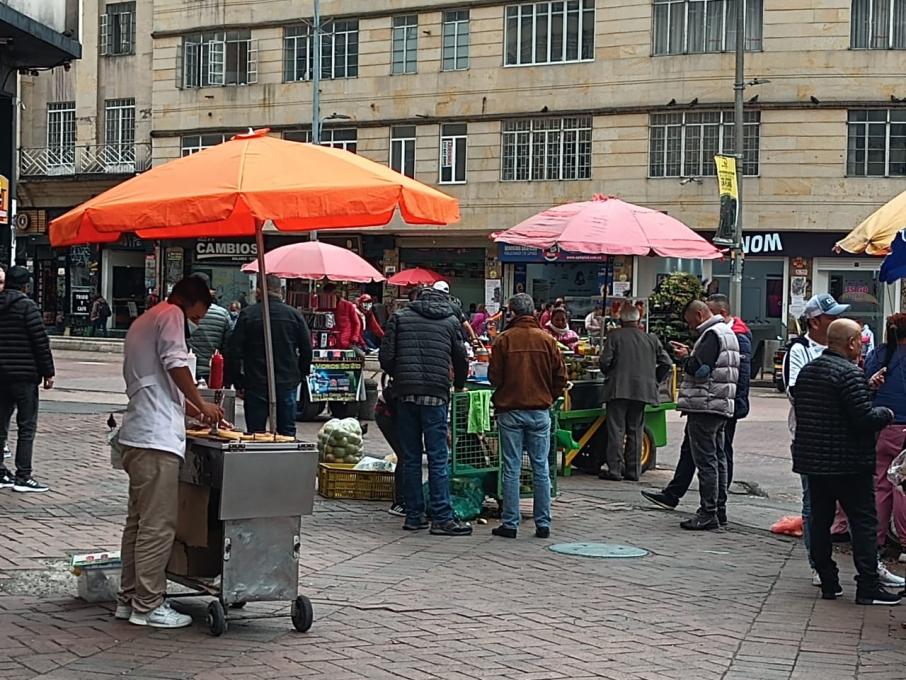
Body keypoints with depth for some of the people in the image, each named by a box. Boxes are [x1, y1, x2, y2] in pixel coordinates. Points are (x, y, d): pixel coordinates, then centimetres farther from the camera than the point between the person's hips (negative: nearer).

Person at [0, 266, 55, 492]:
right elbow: (41, 341, -13)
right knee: (27, 426, -2)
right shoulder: (26, 306, -10)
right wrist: (48, 372, -7)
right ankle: (22, 476, -5)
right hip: (24, 374, -7)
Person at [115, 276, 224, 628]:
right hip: (157, 438, -11)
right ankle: (148, 605, -4)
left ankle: (130, 598, 20)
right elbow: (175, 364, -16)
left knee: (139, 521, 15)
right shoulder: (171, 315, -4)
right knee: (158, 524, -7)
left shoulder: (143, 322, 27)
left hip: (138, 435, 11)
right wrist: (202, 404, -8)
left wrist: (194, 411, 27)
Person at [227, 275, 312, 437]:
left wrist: (237, 383, 4)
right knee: (287, 432, 7)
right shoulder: (294, 314, 2)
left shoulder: (247, 314, -2)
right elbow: (307, 350, 4)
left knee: (255, 433, 2)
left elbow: (234, 351, -3)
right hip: (288, 383, 1)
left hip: (256, 383, -1)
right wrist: (300, 375, 17)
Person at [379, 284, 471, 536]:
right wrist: (459, 386, 31)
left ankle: (414, 516, 11)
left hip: (405, 393, 2)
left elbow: (386, 357, 3)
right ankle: (442, 518, -3)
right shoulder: (451, 320, 8)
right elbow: (461, 359, 12)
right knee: (438, 458, -1)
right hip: (436, 395, -2)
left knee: (411, 458, 8)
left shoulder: (399, 317, 10)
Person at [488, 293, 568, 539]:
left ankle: (510, 523, 3)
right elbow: (560, 377, 1)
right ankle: (543, 524, 9)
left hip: (510, 410, -1)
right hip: (540, 411, 2)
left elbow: (494, 377, -4)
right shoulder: (547, 339, 0)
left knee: (511, 469, 2)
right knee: (541, 468, 7)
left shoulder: (504, 340, -6)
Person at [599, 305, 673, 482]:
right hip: (642, 391, 4)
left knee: (616, 429, 0)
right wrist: (654, 380, 18)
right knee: (636, 430, 11)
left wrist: (609, 375, 11)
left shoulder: (614, 336, -3)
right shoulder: (651, 339, 9)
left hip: (618, 389, -4)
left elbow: (605, 361, -9)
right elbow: (666, 363, 7)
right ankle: (633, 471, 12)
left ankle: (614, 469, -3)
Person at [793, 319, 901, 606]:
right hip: (848, 462, -8)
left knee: (820, 519, 11)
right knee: (864, 521, 0)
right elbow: (865, 418, -22)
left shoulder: (806, 371, 10)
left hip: (811, 460, 8)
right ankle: (867, 587, -2)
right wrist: (886, 413, -2)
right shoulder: (850, 374, -16)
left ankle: (828, 582, 13)